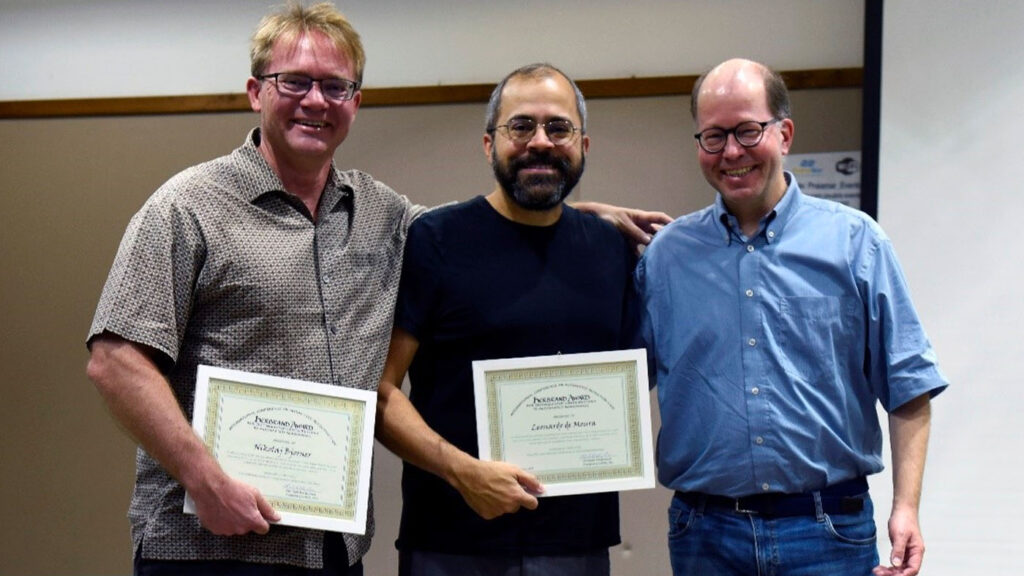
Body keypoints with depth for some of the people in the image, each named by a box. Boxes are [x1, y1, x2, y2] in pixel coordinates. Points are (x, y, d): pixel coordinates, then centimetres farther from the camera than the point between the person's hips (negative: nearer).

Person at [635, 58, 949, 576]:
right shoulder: (664, 254, 6)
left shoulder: (854, 241, 2)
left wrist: (906, 507, -6)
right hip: (705, 533, 2)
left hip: (828, 531, -1)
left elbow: (907, 386, 0)